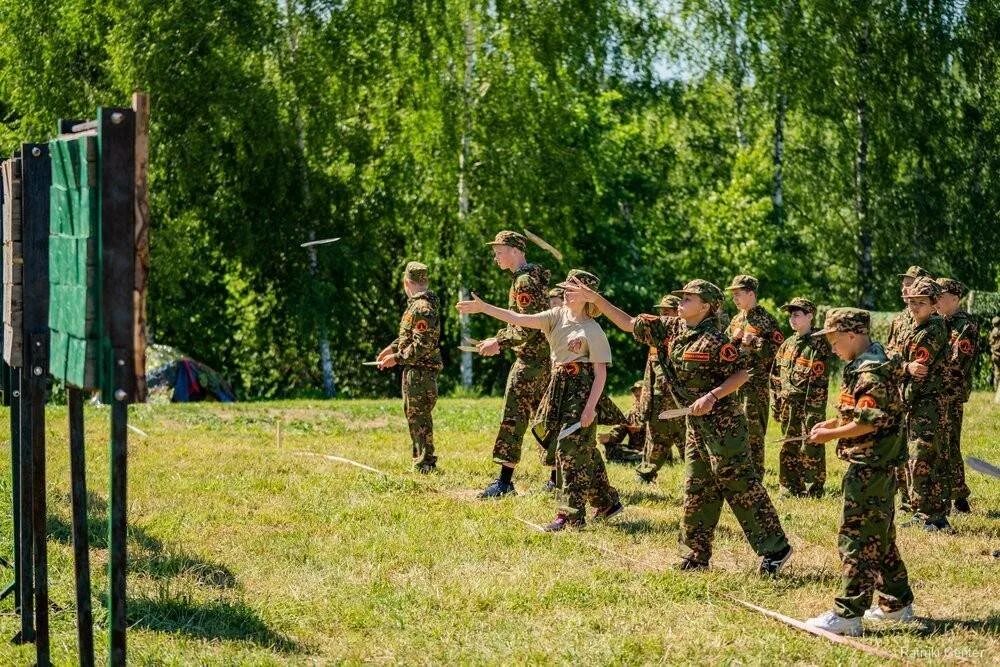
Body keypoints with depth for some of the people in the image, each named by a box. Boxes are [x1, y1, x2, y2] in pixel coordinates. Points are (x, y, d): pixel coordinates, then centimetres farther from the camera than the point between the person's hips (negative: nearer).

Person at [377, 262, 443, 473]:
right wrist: (392, 347, 21)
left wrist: (397, 358, -18)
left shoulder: (422, 307, -19)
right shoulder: (417, 304, 14)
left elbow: (422, 345, -24)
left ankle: (426, 465, -3)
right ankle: (421, 459, 24)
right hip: (415, 370, 10)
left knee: (419, 417, -7)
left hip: (421, 371, -10)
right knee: (413, 415, 17)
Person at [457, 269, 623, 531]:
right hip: (560, 388, 7)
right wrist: (483, 308, -9)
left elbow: (600, 372, -11)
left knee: (571, 449, -9)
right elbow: (521, 320, -1)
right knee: (584, 451, 14)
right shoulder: (558, 316, 6)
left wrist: (591, 407, -19)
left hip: (581, 391, -7)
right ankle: (607, 502, 28)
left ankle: (570, 515, -6)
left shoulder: (593, 330, -10)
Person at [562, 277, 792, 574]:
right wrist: (595, 298, 7)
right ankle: (695, 557, 19)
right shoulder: (670, 330, 7)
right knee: (696, 490, 12)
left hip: (722, 422, -8)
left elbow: (741, 373, -15)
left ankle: (775, 549, -4)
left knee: (739, 483, -8)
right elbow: (628, 324, 12)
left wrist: (713, 396, -25)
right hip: (696, 424, 8)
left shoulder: (714, 340, -16)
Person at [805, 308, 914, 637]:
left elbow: (869, 423, -24)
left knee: (857, 538, -11)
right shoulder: (865, 366, 14)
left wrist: (831, 435, -15)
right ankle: (896, 603, 27)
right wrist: (832, 423, 11)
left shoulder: (871, 372, -19)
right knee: (880, 537, 18)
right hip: (879, 467, 11)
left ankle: (848, 614, -12)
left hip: (870, 469, -11)